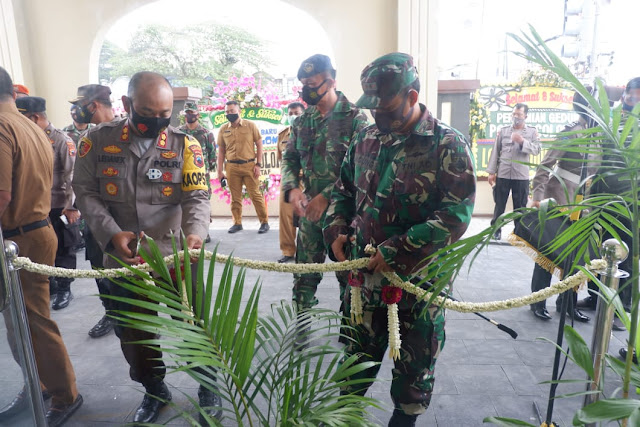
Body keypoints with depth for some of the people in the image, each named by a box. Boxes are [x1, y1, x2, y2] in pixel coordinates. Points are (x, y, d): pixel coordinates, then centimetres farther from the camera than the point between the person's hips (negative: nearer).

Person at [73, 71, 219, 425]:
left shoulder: (184, 145, -5)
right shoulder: (98, 141, -2)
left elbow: (197, 196, -11)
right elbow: (86, 192, -1)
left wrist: (195, 231, -31)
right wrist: (112, 233, -17)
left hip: (177, 258, -2)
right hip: (123, 260, 2)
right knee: (132, 333, 18)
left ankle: (208, 388, 36)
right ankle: (155, 390, 44)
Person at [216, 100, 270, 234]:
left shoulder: (250, 125, 1)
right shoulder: (223, 129, 8)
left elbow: (259, 145, 3)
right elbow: (221, 151, 11)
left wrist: (258, 164, -4)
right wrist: (220, 171, 7)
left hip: (249, 165, -2)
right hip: (232, 167, 3)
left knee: (255, 194, -1)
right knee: (235, 197, 8)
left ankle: (264, 222, 8)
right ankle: (237, 223, 20)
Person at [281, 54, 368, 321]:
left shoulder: (354, 118, -9)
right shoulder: (302, 122, 9)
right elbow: (290, 159, 13)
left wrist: (326, 196, -20)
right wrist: (291, 188, -7)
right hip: (310, 209, 5)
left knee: (348, 273, 8)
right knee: (304, 271, 12)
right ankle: (300, 328, 28)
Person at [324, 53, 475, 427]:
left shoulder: (447, 145, -14)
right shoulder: (368, 139, 4)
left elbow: (456, 214, -20)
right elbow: (344, 189, 15)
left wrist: (397, 252, -23)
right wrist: (337, 230, -1)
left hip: (419, 277, -4)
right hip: (365, 270, 5)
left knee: (415, 361, 17)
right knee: (359, 349, 22)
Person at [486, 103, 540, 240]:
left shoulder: (532, 131, 6)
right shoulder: (503, 131, 8)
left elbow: (537, 150, -4)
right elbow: (495, 151, 6)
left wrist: (522, 141, -19)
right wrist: (491, 172, 2)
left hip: (521, 176, -1)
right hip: (502, 175, 1)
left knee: (520, 207, 7)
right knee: (499, 205, 7)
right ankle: (495, 229, 17)